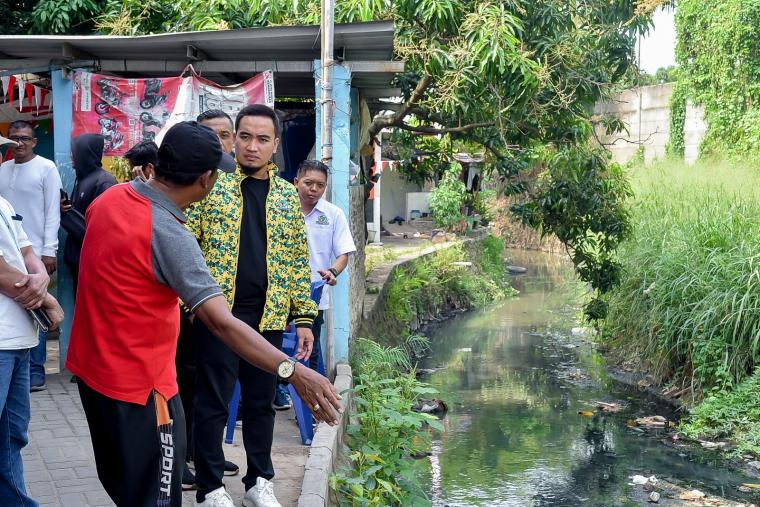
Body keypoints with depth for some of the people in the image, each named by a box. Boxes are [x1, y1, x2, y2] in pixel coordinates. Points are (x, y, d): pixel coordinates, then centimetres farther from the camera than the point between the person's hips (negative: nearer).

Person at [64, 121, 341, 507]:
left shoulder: (110, 198, -2)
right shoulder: (169, 235, -27)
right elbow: (221, 322, -36)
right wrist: (293, 372, -41)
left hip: (90, 366, 9)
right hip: (139, 385, -9)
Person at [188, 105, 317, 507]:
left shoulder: (287, 196, 9)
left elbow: (299, 260, 11)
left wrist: (304, 317, 6)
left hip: (269, 316, 3)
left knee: (261, 401, 12)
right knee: (212, 402, 3)